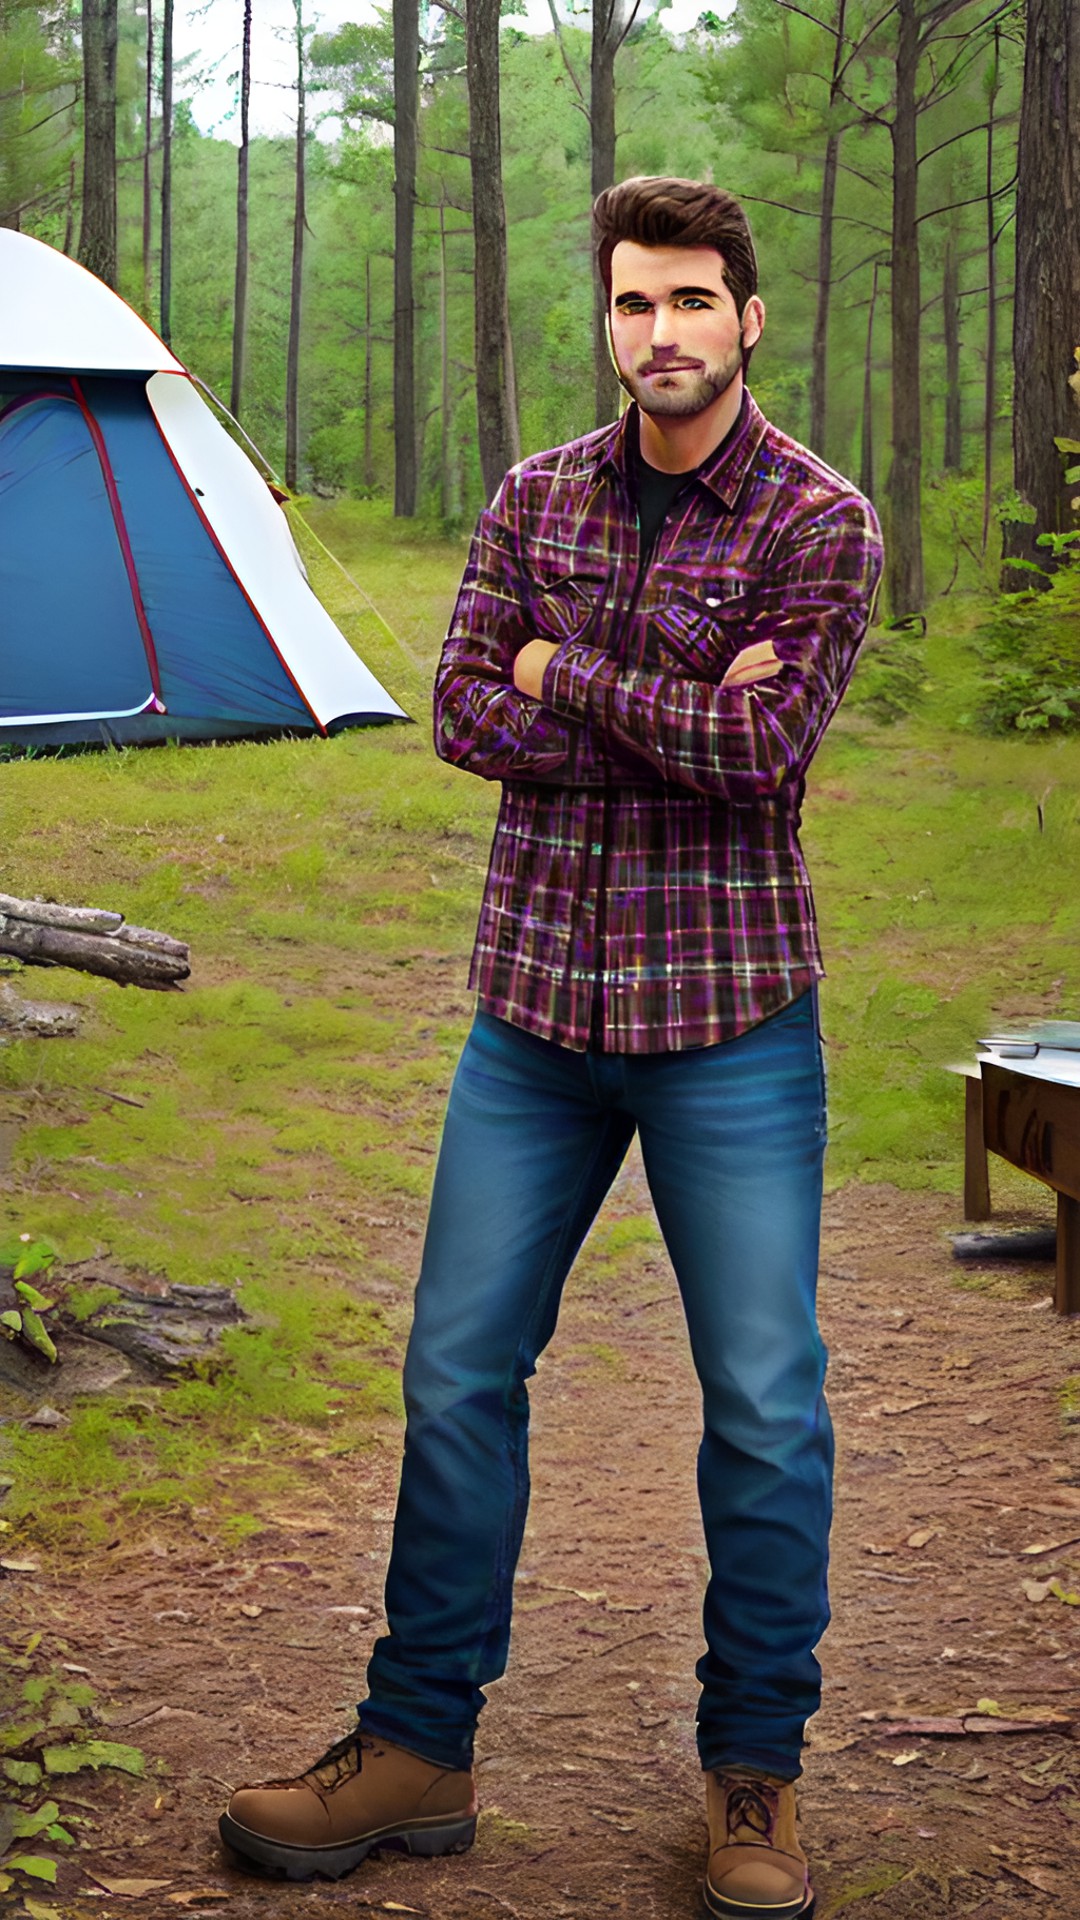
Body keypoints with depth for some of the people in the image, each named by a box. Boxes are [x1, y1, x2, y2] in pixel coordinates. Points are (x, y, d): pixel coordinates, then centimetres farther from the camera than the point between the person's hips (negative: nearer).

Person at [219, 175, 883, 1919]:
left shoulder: (820, 524, -7)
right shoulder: (535, 500, 6)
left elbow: (762, 750, -19)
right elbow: (461, 711, -3)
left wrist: (566, 677, -8)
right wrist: (673, 724, -15)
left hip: (729, 1021, -4)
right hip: (535, 1008, 4)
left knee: (765, 1402, 2)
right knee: (459, 1371, 7)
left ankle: (753, 1773, 18)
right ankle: (418, 1749, 20)